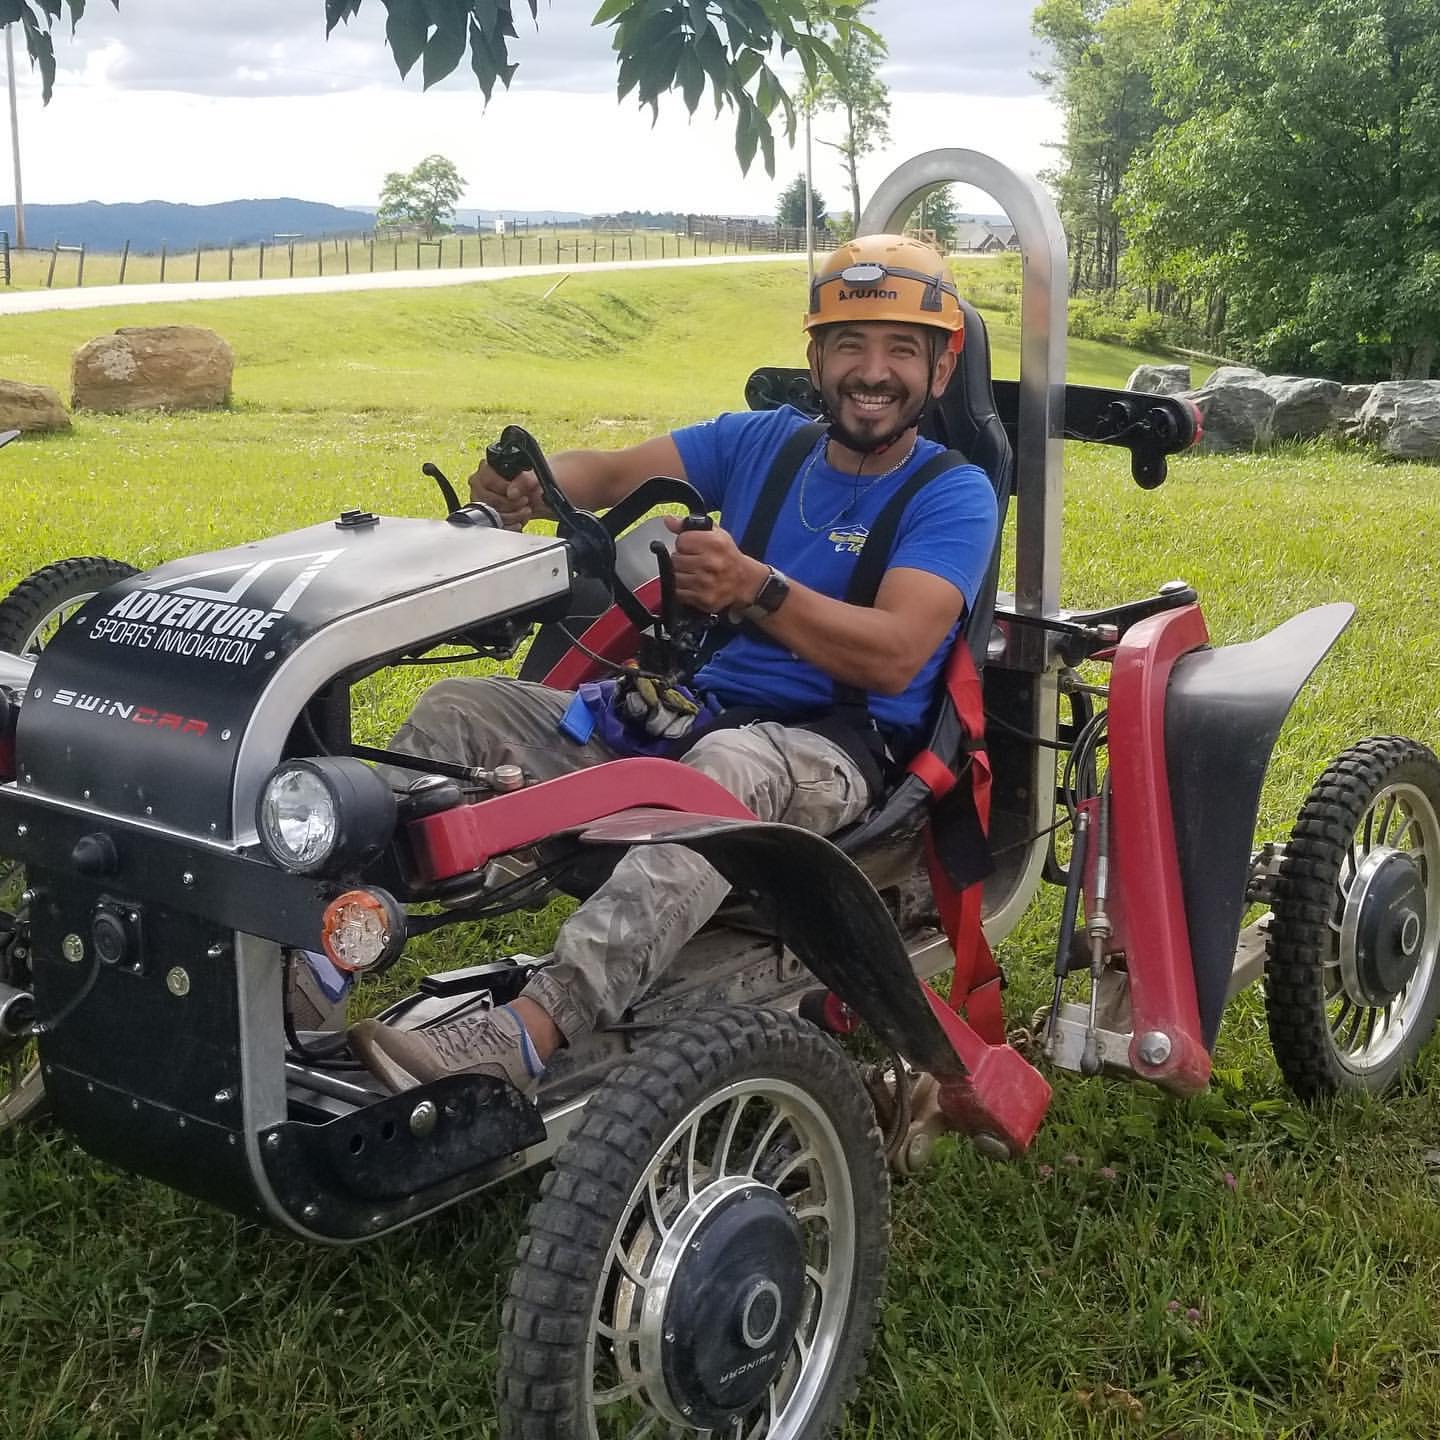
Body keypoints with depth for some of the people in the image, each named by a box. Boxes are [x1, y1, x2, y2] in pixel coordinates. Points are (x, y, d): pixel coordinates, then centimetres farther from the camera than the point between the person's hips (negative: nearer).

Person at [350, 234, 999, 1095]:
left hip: (832, 754, -6)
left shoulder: (955, 495, -2)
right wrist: (526, 483, -23)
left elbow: (894, 656, -19)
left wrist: (756, 589, -35)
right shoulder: (765, 440, 13)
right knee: (458, 711, -8)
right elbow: (614, 474, 1)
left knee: (728, 765, -41)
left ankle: (531, 1031, -53)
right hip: (692, 713, 6)